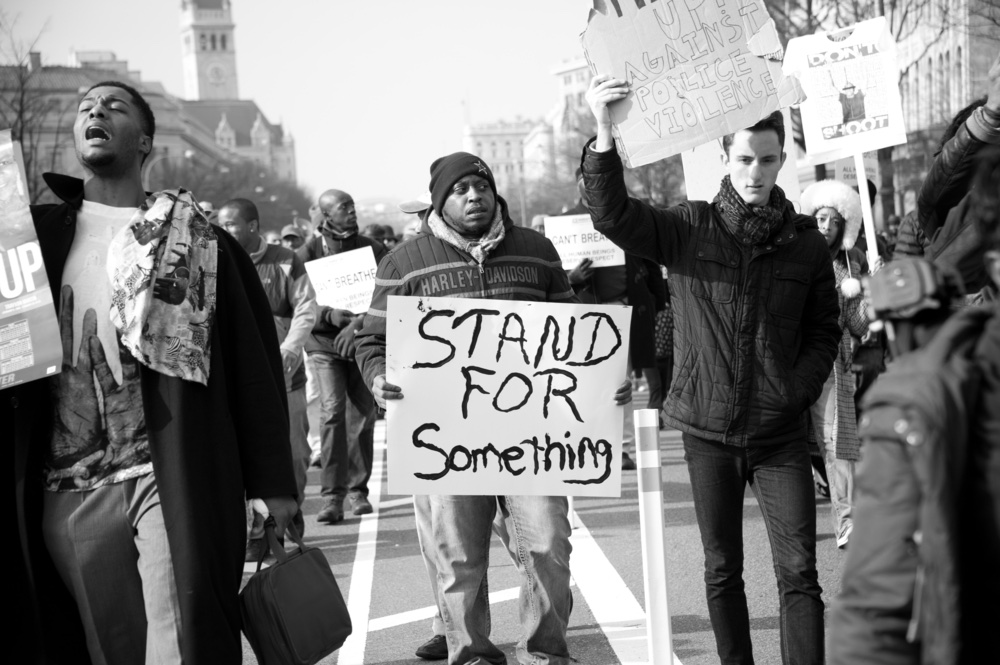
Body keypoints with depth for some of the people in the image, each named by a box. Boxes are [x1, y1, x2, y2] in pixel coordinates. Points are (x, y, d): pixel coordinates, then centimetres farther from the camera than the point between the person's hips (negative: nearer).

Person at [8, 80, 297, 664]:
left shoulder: (200, 243, 6)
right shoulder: (36, 235, 11)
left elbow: (254, 365, 4)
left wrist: (274, 483, 2)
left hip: (174, 481, -2)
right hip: (69, 491, 2)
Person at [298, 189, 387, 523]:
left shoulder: (372, 249, 5)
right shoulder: (309, 251, 1)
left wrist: (357, 324, -17)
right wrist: (332, 315, -20)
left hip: (363, 341, 2)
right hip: (325, 342, -2)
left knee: (362, 417, 5)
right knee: (332, 412, -14)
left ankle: (357, 489, 20)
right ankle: (332, 496, -11)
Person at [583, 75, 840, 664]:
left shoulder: (807, 242, 2)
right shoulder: (689, 228, -2)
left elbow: (825, 332, 9)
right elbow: (613, 215, -16)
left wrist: (797, 391, -7)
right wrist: (604, 131, -30)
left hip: (781, 433, 0)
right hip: (708, 428, 0)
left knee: (799, 572, -4)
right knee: (722, 570, 11)